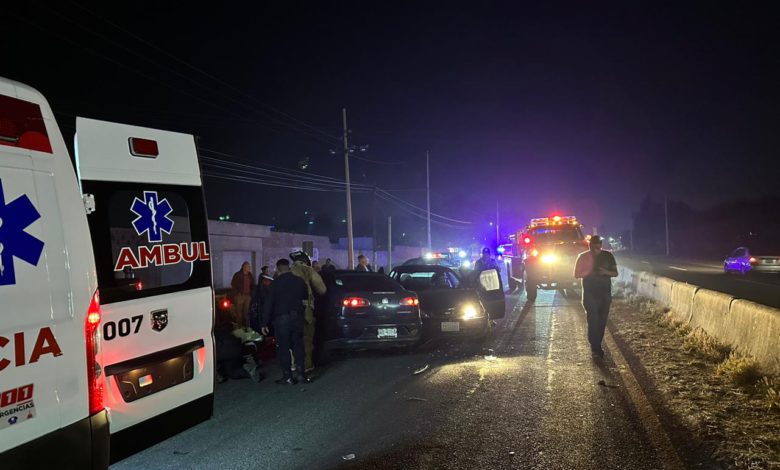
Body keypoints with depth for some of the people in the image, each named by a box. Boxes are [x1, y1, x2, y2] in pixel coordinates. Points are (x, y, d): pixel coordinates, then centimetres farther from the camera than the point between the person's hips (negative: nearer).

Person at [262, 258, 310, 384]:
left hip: (281, 318, -4)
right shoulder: (300, 281, 4)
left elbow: (268, 304, -8)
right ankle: (301, 372, 9)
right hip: (297, 317, 4)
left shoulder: (276, 283, -7)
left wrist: (265, 323, -6)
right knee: (298, 345, 13)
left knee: (283, 348, 3)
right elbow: (306, 299, 11)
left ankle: (287, 376, 3)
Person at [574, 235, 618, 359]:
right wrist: (589, 273, -16)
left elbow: (615, 273, 8)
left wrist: (606, 272, -14)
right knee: (593, 321, -10)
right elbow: (577, 274, 1)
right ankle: (595, 348, -6)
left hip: (605, 293, 3)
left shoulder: (608, 256, 4)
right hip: (590, 293, -3)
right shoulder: (583, 256, -1)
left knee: (602, 322, 6)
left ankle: (596, 347, 18)